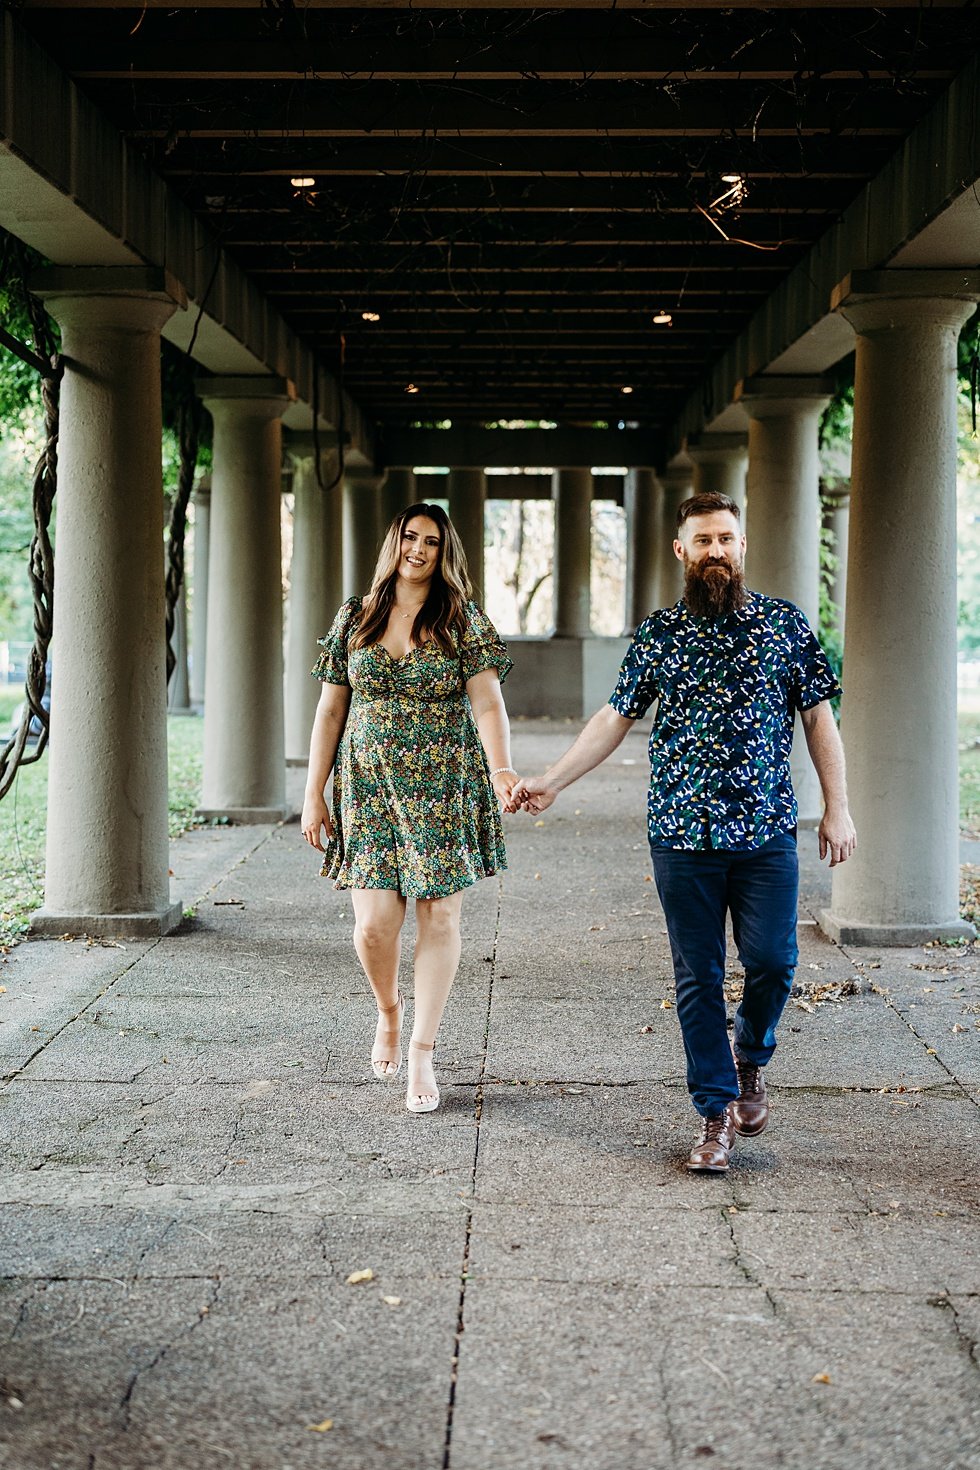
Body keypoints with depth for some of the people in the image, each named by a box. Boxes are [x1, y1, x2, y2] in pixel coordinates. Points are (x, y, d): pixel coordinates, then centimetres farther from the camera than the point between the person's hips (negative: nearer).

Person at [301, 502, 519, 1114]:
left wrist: (501, 768, -28)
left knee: (439, 916, 0)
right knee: (373, 926, -7)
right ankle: (389, 1011, 26)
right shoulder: (355, 618, 8)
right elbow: (331, 709, 10)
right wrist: (314, 793, 7)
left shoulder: (465, 621, 0)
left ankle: (422, 1053, 14)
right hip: (370, 788, 1)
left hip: (446, 790, -1)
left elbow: (487, 702, -10)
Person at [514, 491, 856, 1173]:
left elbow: (818, 717, 8)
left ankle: (750, 1057, 27)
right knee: (699, 976, 3)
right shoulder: (659, 634, 5)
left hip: (767, 831, 0)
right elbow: (615, 718, 9)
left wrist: (837, 807, 3)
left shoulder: (785, 623, 5)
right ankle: (717, 1110, 14)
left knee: (772, 960, -4)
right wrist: (551, 781, 3)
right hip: (683, 833, 0)